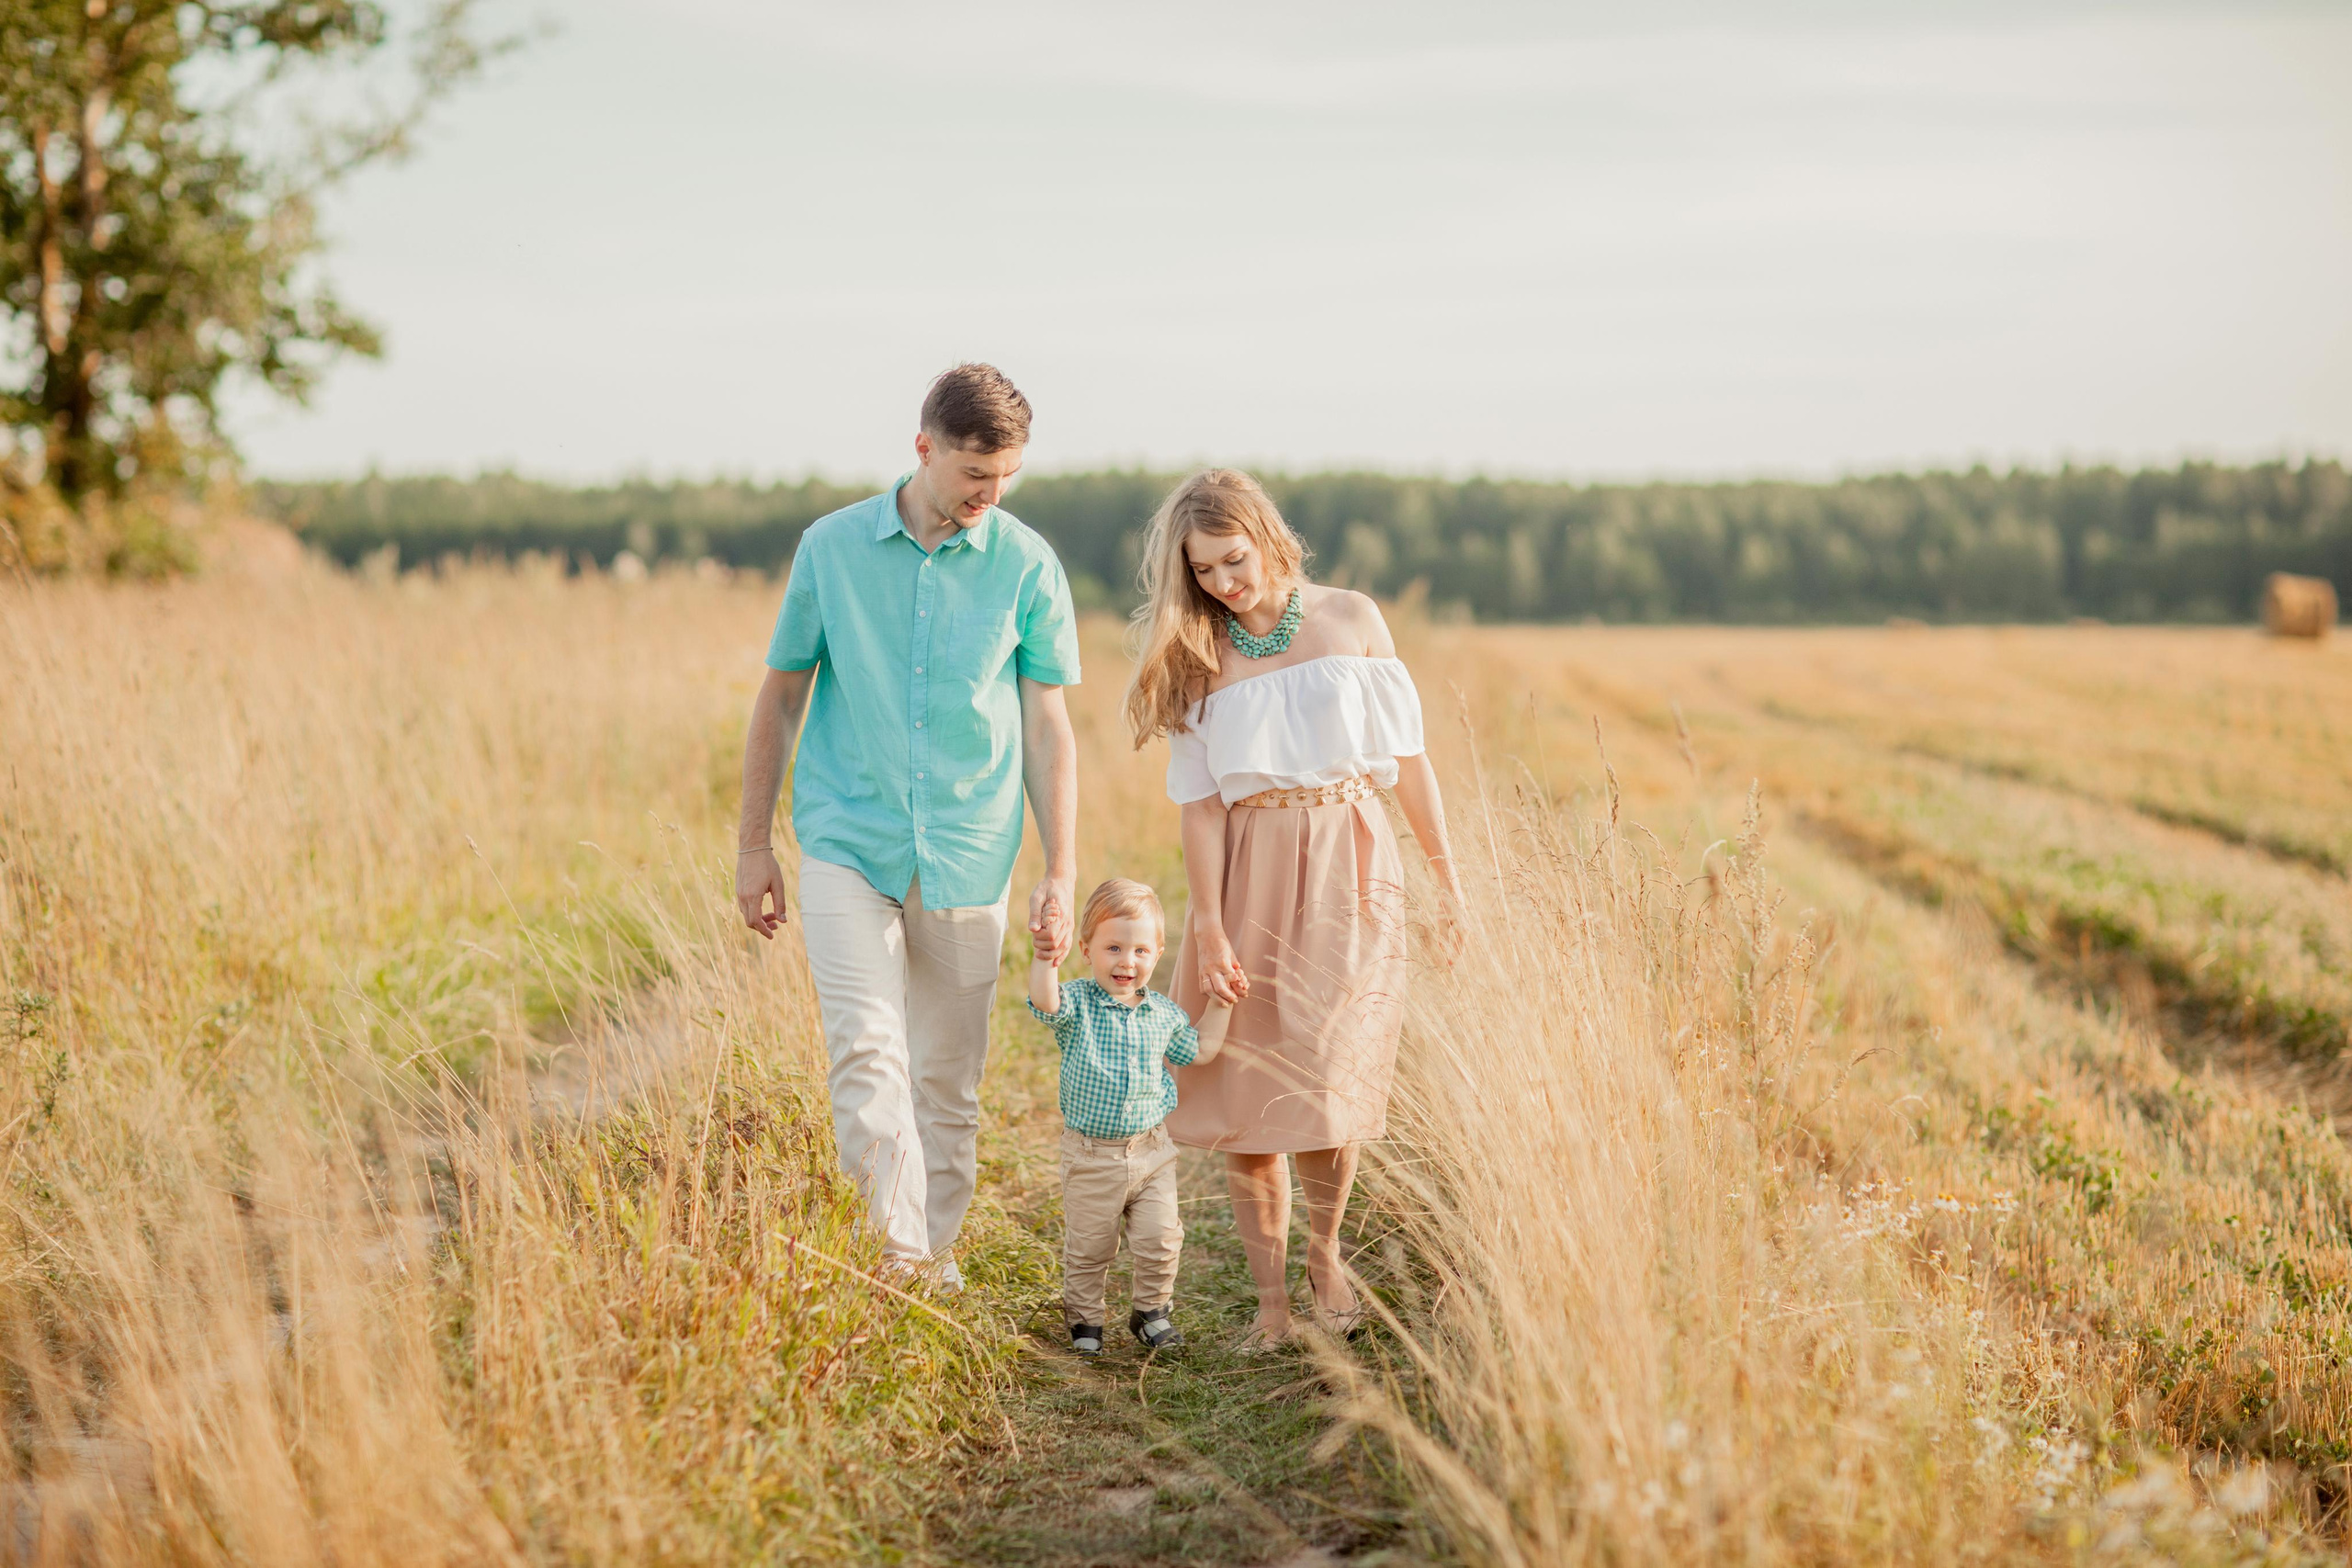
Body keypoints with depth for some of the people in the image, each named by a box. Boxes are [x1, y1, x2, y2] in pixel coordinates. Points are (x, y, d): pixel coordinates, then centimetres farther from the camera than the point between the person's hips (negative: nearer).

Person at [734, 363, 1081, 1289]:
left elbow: (1048, 730, 3)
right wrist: (753, 847, 8)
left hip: (966, 856, 1)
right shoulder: (832, 548, 1)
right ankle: (899, 1255, -18)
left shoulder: (1027, 567, 0)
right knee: (867, 1052, -15)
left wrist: (1060, 875, -3)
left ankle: (937, 1256, 22)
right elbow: (780, 698, 9)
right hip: (846, 843, -1)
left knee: (948, 1078, 8)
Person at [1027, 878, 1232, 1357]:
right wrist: (1046, 953, -41)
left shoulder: (1164, 1013, 3)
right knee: (1087, 1247, 9)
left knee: (1160, 1241, 1)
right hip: (1090, 1155, -3)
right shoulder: (1077, 1004, -10)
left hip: (1151, 1151, 3)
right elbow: (1045, 1001, -32)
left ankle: (1152, 1310, 24)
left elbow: (1198, 1049, 18)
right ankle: (1084, 1319, 28)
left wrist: (1221, 1002, 12)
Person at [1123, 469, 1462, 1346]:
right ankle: (1270, 1297, 12)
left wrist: (1447, 877, 9)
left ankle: (1324, 1256, 17)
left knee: (1328, 1083, -8)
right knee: (1246, 1094, 0)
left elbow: (1408, 756, 9)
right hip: (1250, 882, 1)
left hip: (1348, 876, -1)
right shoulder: (1196, 656, 5)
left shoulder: (1351, 620, 4)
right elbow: (1201, 805, 0)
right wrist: (1209, 931, -9)